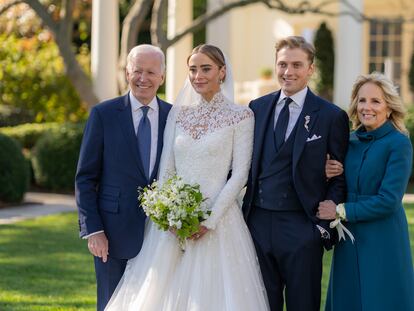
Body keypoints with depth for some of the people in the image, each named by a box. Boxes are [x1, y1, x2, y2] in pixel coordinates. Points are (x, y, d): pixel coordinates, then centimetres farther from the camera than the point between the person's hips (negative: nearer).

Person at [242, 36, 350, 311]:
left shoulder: (332, 117, -3)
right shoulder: (256, 108, 8)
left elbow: (339, 178, -2)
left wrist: (325, 226, -9)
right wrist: (243, 214, 3)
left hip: (301, 228, -3)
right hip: (257, 223, 3)